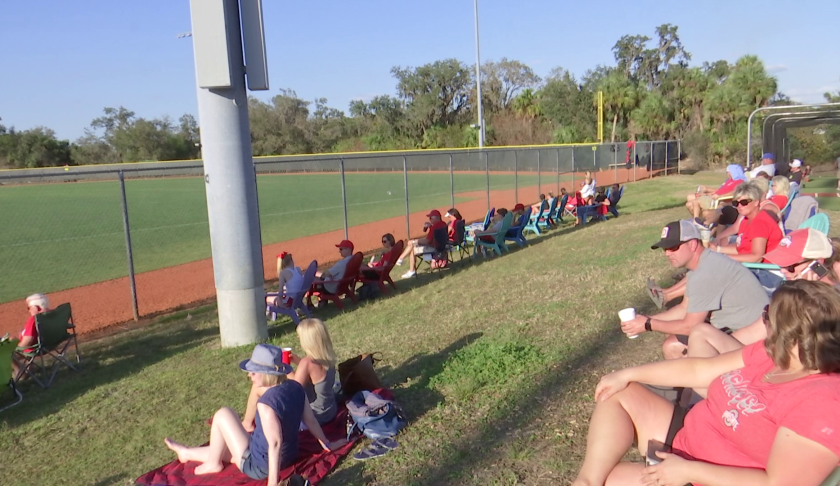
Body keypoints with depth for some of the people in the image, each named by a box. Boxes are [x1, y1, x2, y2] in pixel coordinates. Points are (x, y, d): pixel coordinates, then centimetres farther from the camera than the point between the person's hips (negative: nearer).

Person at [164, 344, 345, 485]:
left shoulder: (266, 402, -31)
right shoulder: (296, 387, -9)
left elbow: (275, 444, -33)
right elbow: (311, 420, 1)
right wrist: (326, 444, 14)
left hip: (259, 466, -8)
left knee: (223, 415, 2)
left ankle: (213, 463, 23)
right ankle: (187, 453, 51)